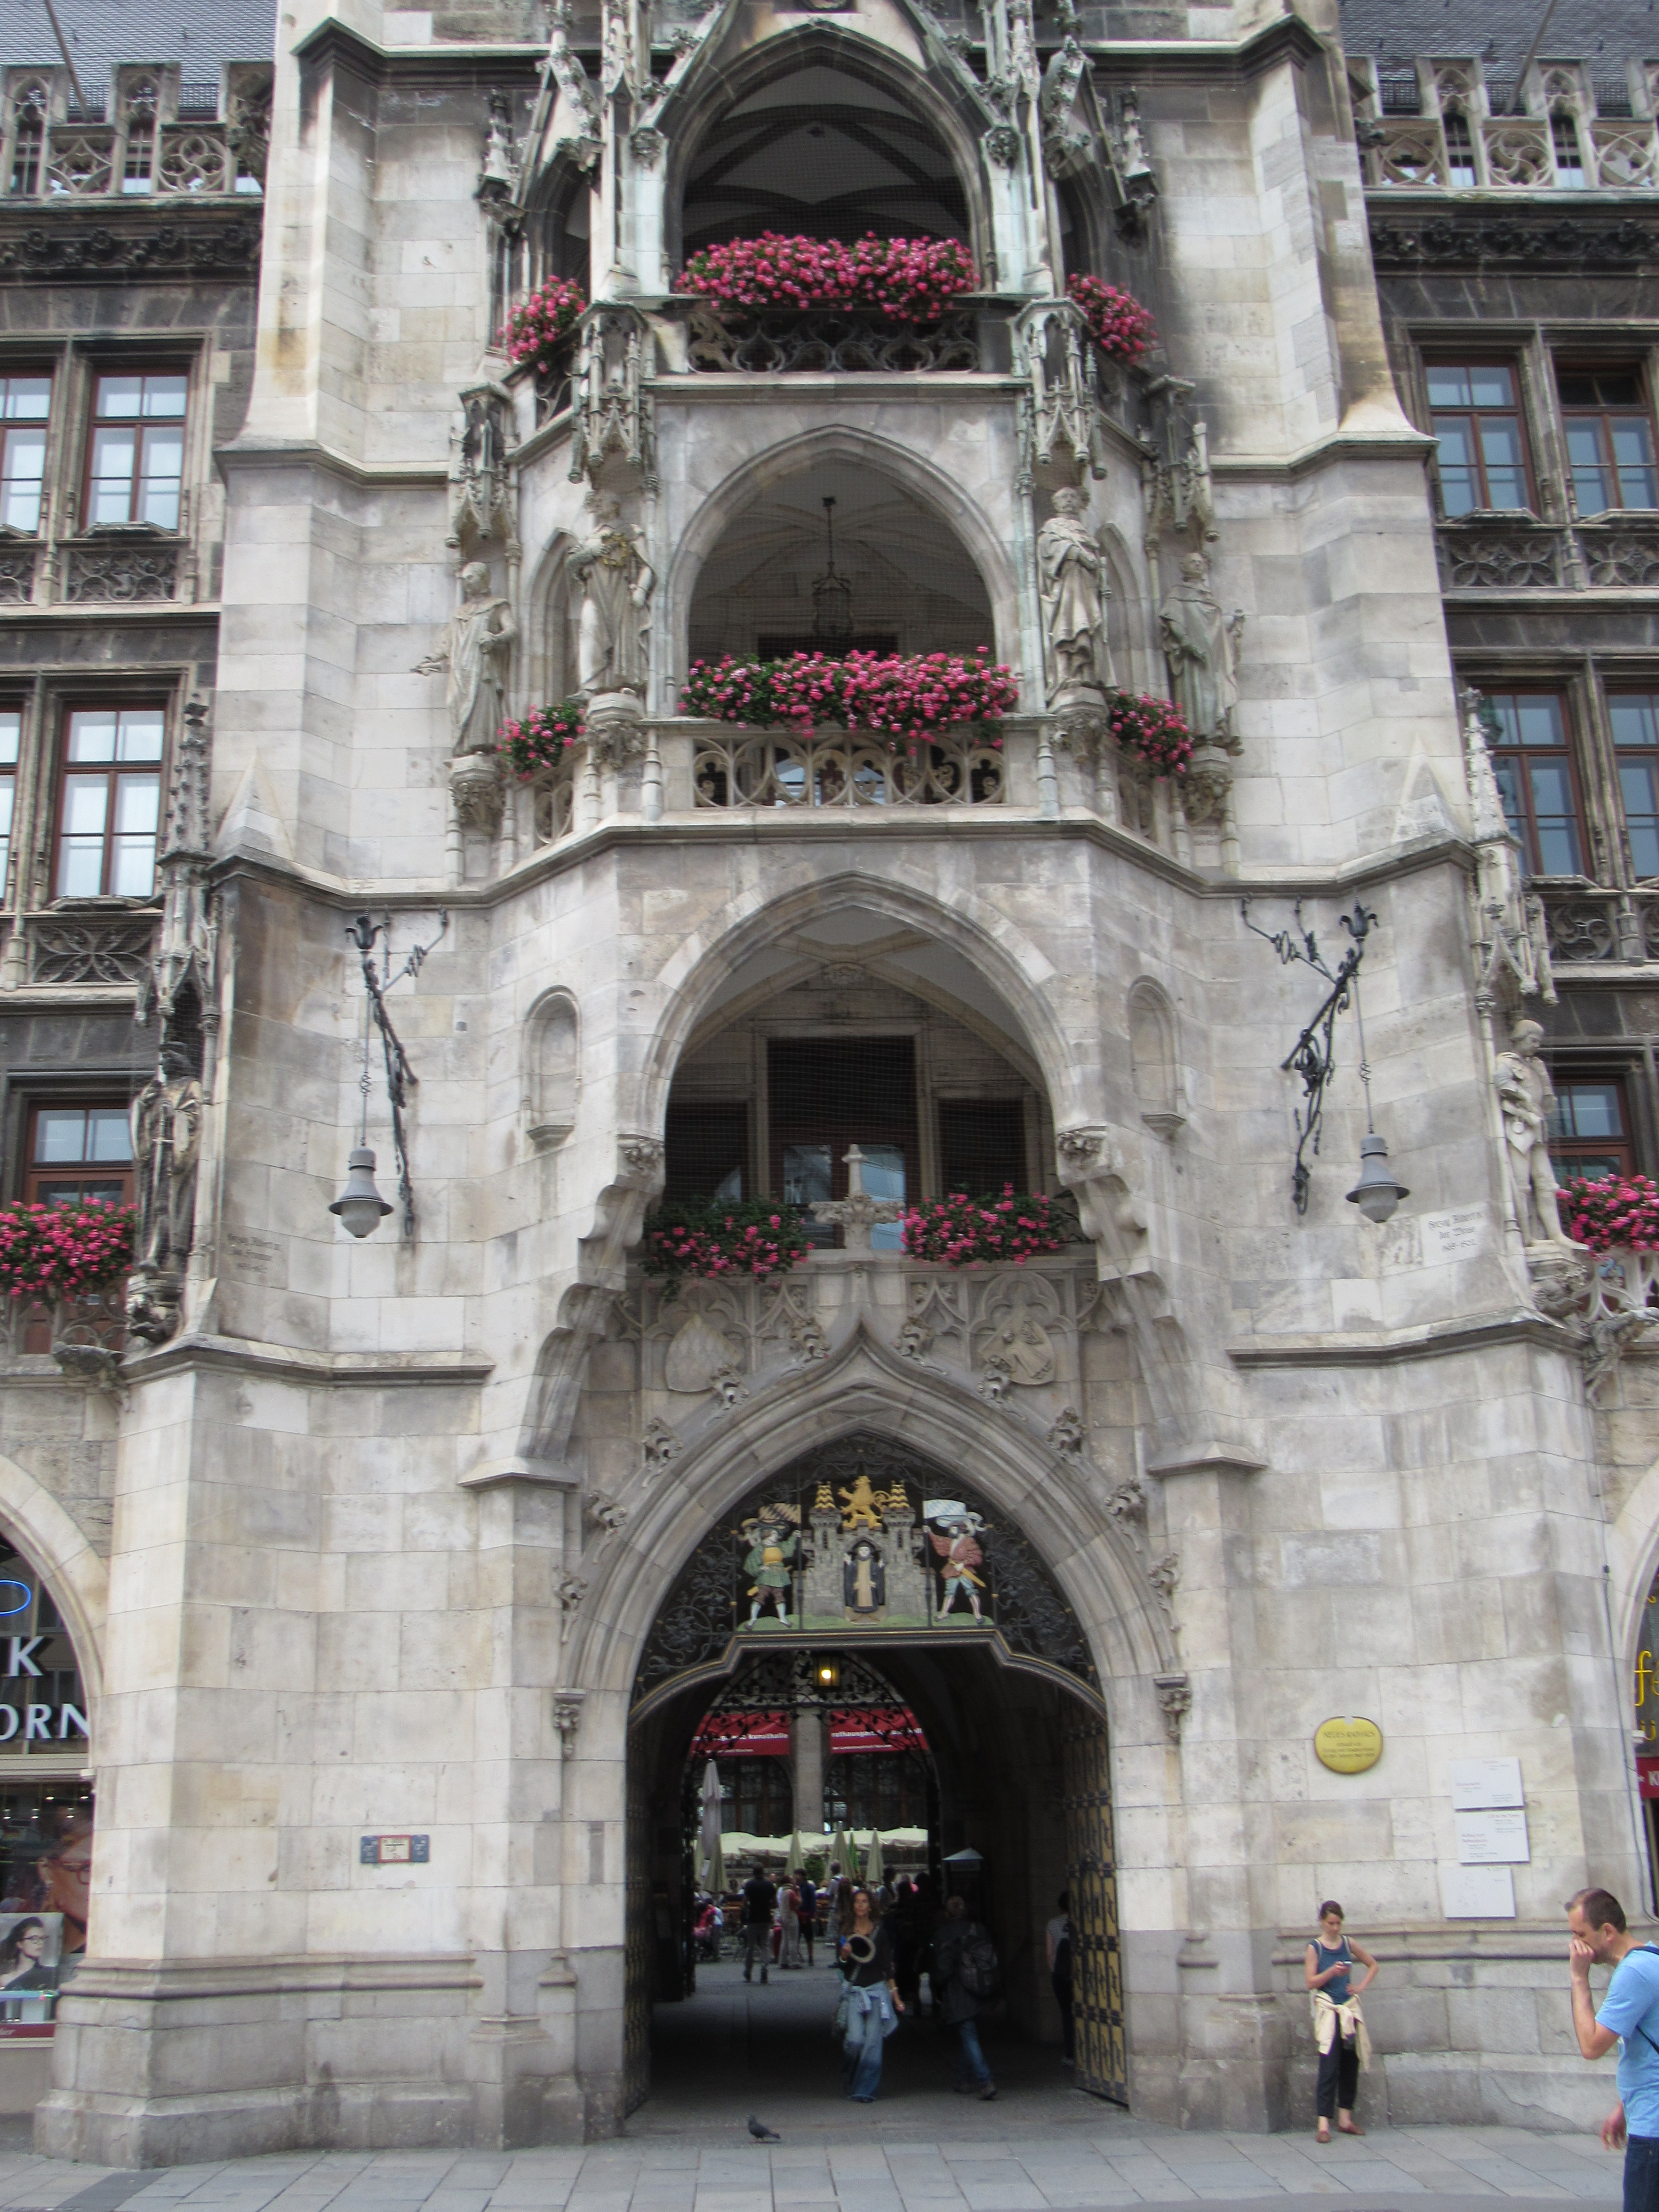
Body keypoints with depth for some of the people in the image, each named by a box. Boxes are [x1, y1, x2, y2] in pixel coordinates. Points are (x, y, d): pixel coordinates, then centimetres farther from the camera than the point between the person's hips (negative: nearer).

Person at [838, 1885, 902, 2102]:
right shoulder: (846, 1931, 3)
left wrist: (895, 1995, 5)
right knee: (855, 2039, -11)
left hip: (877, 1989, 0)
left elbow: (887, 1965, 8)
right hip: (853, 1990, 0)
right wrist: (845, 1954, -24)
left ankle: (865, 2090, 5)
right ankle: (851, 2076, 19)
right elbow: (841, 1962, -1)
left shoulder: (880, 1932, 3)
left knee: (873, 2041, -5)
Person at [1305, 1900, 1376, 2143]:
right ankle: (1324, 2124, -13)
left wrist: (1362, 1987, 5)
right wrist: (1332, 1972, -21)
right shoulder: (1315, 1948, -3)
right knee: (1329, 2067, -11)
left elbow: (1373, 1965, 19)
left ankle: (1345, 2120, 19)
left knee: (1350, 2066, 8)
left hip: (1350, 2009, 5)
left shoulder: (1348, 1944, 7)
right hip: (1328, 2010, -4)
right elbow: (1311, 1982, -8)